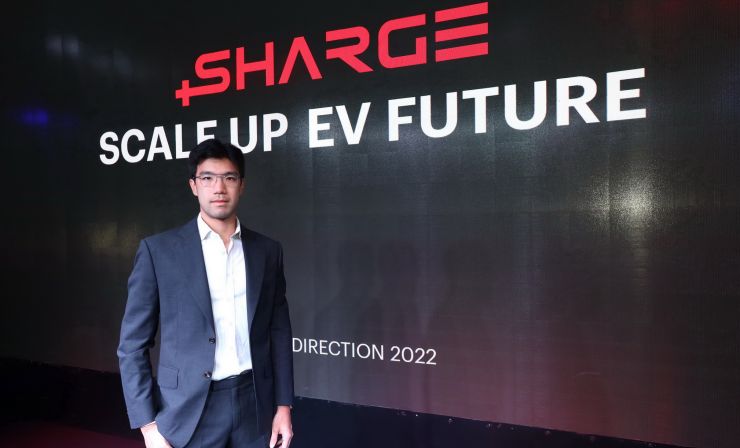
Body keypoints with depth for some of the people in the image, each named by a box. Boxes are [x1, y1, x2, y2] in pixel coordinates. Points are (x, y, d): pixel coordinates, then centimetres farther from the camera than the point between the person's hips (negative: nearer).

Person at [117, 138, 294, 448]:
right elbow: (133, 344, -3)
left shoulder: (267, 250, 3)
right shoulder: (158, 250, -5)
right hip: (188, 411, -2)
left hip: (254, 406, 3)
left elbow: (279, 333, 6)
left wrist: (283, 405, 2)